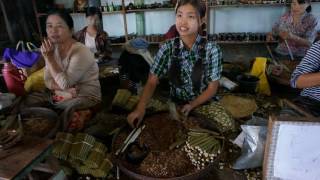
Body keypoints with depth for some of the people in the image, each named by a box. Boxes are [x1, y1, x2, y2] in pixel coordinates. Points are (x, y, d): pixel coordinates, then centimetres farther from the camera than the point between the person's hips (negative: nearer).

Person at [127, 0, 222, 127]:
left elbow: (212, 88, -7)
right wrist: (140, 108, -25)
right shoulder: (168, 48, -7)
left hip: (204, 106, -1)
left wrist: (191, 105, -21)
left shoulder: (211, 49, -12)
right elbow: (152, 81, -10)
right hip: (175, 105, 2)